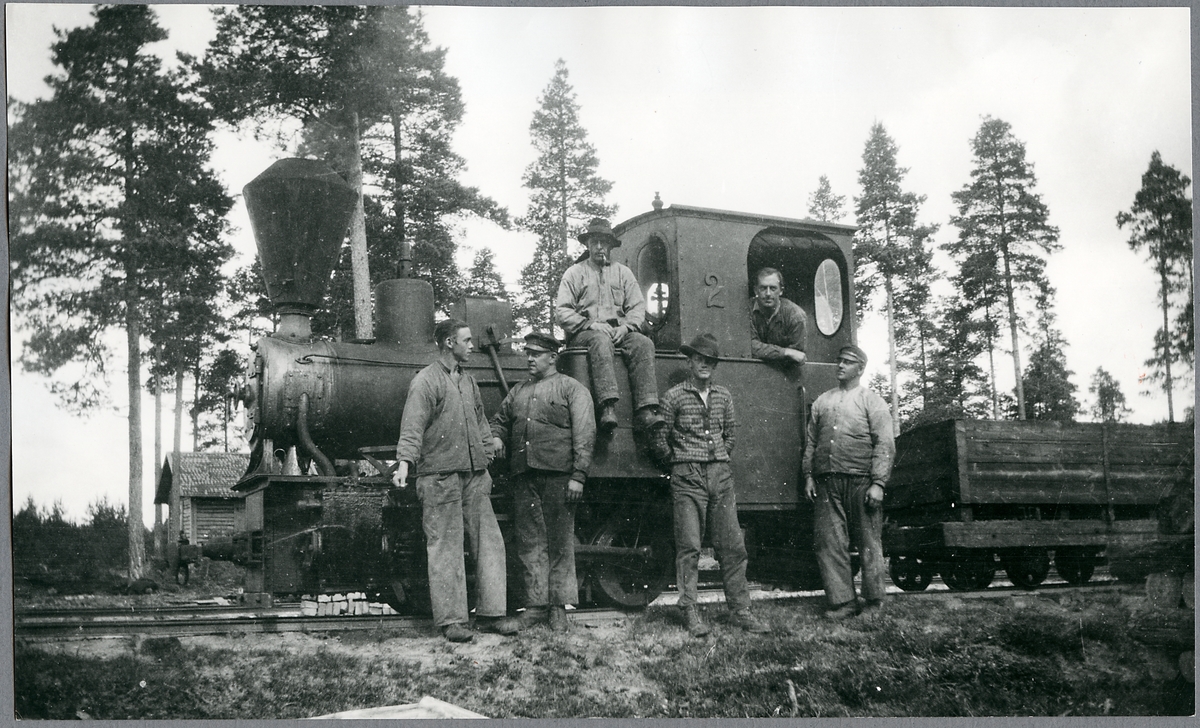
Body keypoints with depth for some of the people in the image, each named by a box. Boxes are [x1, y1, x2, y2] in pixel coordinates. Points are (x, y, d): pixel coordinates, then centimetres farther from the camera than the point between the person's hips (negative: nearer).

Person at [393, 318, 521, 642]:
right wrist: (404, 463, -27)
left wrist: (486, 464, 21)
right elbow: (412, 426, -15)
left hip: (473, 478, 8)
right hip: (440, 477, -7)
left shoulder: (468, 381, 18)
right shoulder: (426, 381, -5)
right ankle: (451, 621, 2)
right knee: (446, 548, -3)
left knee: (490, 541, 5)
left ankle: (490, 614, 12)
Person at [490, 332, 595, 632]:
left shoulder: (572, 389, 5)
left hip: (558, 476, -5)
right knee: (529, 542, 3)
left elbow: (584, 435, -3)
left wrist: (578, 475, -12)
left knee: (560, 542, -1)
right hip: (524, 477, 5)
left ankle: (558, 608, 4)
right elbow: (500, 420, 32)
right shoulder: (518, 391, 21)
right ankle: (535, 605, 8)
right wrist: (497, 438, 8)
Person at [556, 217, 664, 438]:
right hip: (583, 334, -3)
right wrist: (590, 324, -12)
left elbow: (638, 307, 13)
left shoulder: (623, 272, 22)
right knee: (601, 340, -39)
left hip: (619, 331, 3)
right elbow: (562, 312, 2)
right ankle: (607, 409, -53)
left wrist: (626, 326, -8)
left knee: (643, 343, -30)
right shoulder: (574, 273, 13)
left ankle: (645, 412, -44)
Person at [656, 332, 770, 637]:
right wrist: (681, 462, 6)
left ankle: (740, 610, 8)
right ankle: (690, 613, 1)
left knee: (732, 545, 3)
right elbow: (661, 440, 2)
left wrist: (719, 459, 14)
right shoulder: (674, 396, 0)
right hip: (687, 477, -4)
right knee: (689, 546, -4)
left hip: (720, 475, 4)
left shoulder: (723, 396, 13)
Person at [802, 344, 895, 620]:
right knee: (830, 543, -1)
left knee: (868, 543, 1)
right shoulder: (822, 401, 18)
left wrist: (878, 484, -11)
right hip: (827, 483, 4)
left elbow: (885, 445, -3)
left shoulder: (872, 401, 4)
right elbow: (810, 442, 18)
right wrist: (809, 476, 8)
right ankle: (842, 602, 3)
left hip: (860, 483, -4)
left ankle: (874, 602, 9)